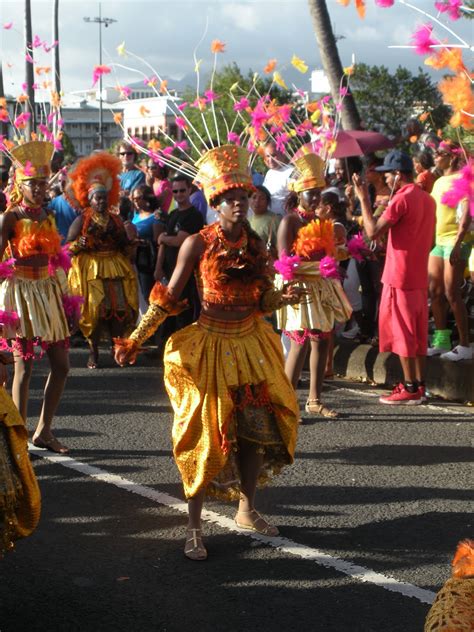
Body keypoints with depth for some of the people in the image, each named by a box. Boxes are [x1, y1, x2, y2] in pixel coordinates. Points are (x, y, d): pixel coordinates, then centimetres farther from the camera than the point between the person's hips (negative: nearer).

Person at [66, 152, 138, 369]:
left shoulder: (116, 220, 13)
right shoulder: (82, 220, 1)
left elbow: (126, 246, 21)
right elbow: (68, 245, -2)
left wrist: (126, 243, -1)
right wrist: (79, 244, -22)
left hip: (115, 269, 4)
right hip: (91, 269, -4)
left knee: (120, 307, -3)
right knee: (94, 309, -7)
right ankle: (93, 353, 2)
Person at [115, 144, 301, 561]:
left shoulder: (255, 246, 2)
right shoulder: (198, 244, -10)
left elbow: (263, 299, 7)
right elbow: (168, 298, -6)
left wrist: (284, 296, -15)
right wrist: (135, 340, -10)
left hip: (251, 344, 5)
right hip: (210, 345, -4)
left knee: (258, 430, 8)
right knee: (206, 435, -3)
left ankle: (247, 508, 27)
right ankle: (194, 527, 6)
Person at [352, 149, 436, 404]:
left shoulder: (401, 199, -16)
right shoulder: (427, 199, 11)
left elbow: (373, 232, -22)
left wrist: (363, 199, -16)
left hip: (399, 278, -8)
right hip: (420, 277, 8)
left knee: (402, 333, -3)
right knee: (418, 333, 12)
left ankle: (410, 389, -1)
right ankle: (419, 385, 16)